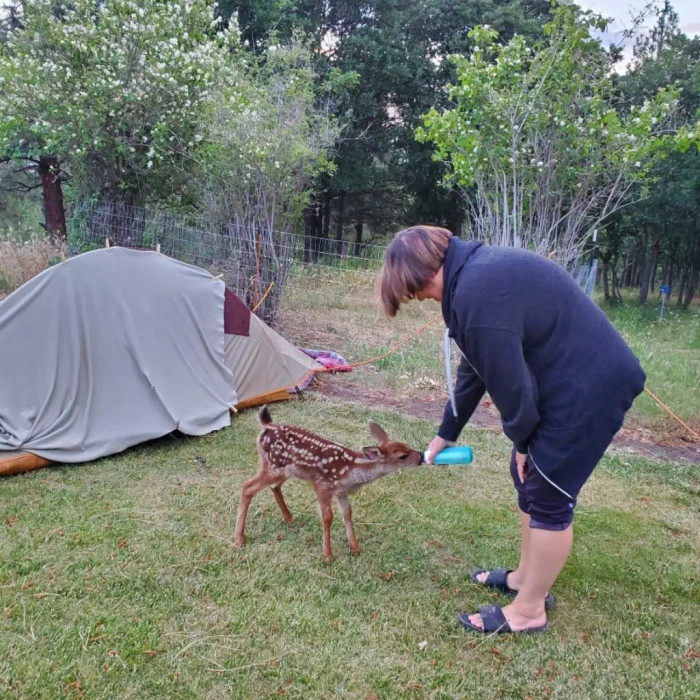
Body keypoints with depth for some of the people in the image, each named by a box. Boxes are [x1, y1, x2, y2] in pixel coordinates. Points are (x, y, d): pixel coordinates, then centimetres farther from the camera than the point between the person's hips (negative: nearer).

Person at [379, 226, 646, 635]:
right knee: (529, 476, 18)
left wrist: (522, 440, -2)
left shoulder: (476, 295, -25)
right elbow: (476, 366, 17)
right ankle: (527, 577, 37)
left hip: (588, 387, -10)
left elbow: (506, 378, -20)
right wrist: (446, 433, 23)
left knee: (549, 495, 1)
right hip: (575, 380, 10)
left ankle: (529, 610, 19)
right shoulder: (474, 272, 9)